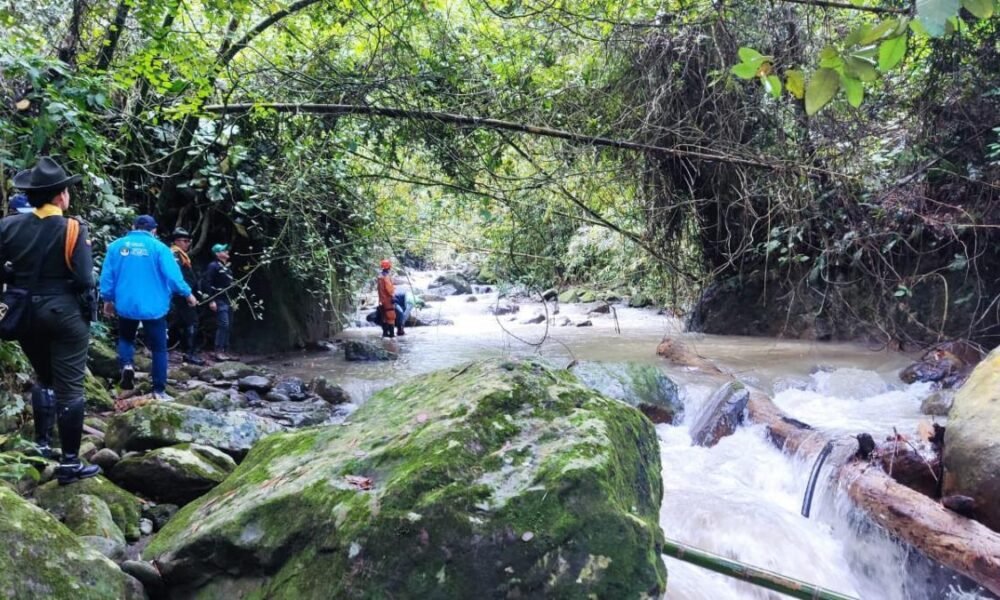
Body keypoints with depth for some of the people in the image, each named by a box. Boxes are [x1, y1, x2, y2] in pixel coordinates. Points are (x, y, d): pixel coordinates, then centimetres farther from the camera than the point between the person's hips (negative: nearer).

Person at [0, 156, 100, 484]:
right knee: (69, 387, 2)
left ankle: (41, 442, 30)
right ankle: (70, 463, 6)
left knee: (43, 377, 25)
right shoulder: (73, 230, -14)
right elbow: (85, 281, -16)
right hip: (65, 315, -4)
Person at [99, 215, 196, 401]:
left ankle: (126, 365, -3)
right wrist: (187, 294, 5)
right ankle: (159, 390, 8)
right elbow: (173, 275, -9)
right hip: (153, 306, -2)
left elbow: (106, 275, 5)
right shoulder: (158, 247, -5)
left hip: (125, 305, 2)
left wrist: (108, 299, 17)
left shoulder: (116, 245, 4)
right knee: (159, 348, 8)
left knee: (126, 338, 25)